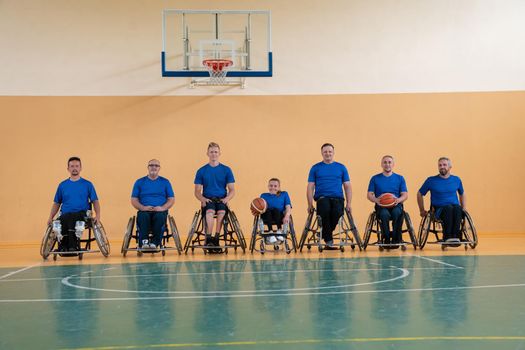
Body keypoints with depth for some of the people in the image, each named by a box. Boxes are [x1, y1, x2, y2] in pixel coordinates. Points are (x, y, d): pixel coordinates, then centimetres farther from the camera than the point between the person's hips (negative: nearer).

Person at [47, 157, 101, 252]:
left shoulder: (87, 184, 11)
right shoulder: (62, 185, 17)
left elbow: (95, 201, 9)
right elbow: (56, 203, 20)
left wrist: (97, 215, -6)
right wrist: (50, 218, 9)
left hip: (82, 214, -2)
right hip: (65, 214, 2)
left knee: (71, 219, -38)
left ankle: (73, 247, -29)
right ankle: (63, 248, -21)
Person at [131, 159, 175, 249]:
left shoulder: (165, 182, 16)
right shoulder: (139, 182, 16)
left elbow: (172, 199, 11)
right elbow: (134, 200, 10)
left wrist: (162, 208, -9)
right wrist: (143, 207, -10)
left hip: (160, 211, 0)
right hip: (144, 211, 0)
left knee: (160, 216, -36)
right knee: (143, 216, -36)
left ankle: (155, 242, -35)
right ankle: (143, 242, -40)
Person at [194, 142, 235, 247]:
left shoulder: (226, 170, 10)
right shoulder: (201, 171, 10)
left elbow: (232, 190, 9)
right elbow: (197, 192, 9)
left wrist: (226, 199, -12)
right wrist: (203, 199, -12)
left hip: (221, 200, 0)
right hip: (207, 201, 0)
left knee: (222, 211, -34)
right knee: (210, 211, -34)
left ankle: (216, 237, -32)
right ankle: (208, 238, -39)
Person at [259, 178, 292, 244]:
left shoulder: (284, 194, 23)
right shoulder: (264, 195, 25)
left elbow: (288, 208, 7)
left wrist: (287, 216, -15)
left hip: (279, 217, -1)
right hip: (267, 217, 1)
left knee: (275, 209, -33)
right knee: (267, 210, -34)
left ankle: (279, 231, -39)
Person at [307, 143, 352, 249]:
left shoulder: (341, 167, 16)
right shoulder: (315, 168, 13)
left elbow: (347, 186, 15)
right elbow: (310, 187, 10)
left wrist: (348, 203, 3)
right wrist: (310, 204, 0)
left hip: (337, 198, 1)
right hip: (322, 198, -1)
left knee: (337, 212, -33)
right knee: (325, 210, -36)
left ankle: (326, 233, -4)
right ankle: (329, 240, -22)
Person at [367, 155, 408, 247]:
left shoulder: (400, 178, 15)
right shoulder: (375, 178, 13)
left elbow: (405, 195, 8)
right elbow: (369, 195, 8)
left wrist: (399, 200, -16)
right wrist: (376, 200, -15)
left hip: (395, 205, 1)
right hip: (381, 206, 0)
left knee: (397, 212, -37)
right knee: (384, 214, -37)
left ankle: (396, 239, -23)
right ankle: (386, 239, -18)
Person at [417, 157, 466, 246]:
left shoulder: (456, 180, 13)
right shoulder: (431, 180, 5)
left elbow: (462, 194, 29)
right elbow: (420, 194, 15)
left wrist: (464, 208, 17)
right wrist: (422, 210, 10)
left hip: (455, 207, 2)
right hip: (439, 210, -2)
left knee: (458, 208, -36)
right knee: (449, 208, -38)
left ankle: (455, 236, -39)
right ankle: (447, 237, -36)